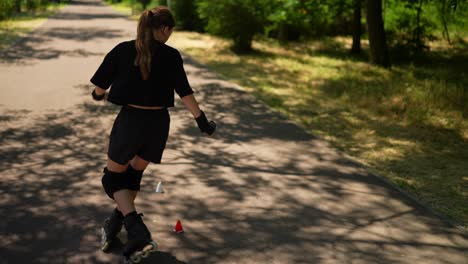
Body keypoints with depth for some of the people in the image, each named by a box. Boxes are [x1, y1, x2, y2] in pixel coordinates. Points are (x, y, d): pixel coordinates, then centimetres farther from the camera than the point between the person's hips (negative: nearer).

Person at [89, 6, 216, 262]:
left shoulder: (123, 50, -6)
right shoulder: (171, 56, -6)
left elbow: (100, 86, -2)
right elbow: (185, 93, -8)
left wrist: (99, 95, 21)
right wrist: (202, 121, 2)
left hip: (130, 120, -2)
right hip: (158, 122, 2)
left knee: (113, 176, 13)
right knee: (134, 173, 23)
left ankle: (137, 229, -6)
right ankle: (116, 222, 28)